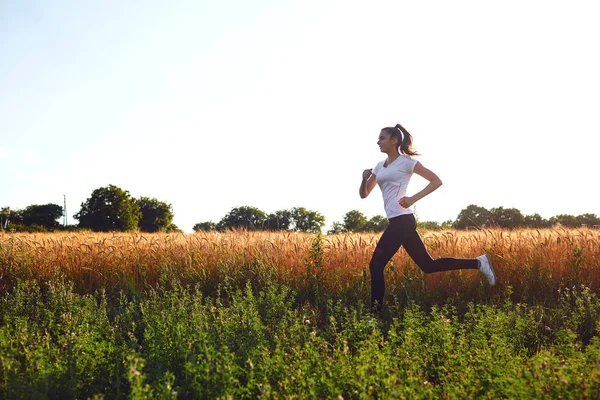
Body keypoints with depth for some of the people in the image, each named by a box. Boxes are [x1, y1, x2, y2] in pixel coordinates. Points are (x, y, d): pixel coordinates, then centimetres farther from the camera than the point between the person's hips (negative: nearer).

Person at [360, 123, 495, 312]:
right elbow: (363, 194, 18)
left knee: (376, 264, -9)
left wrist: (413, 199, -16)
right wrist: (364, 180, -3)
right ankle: (478, 262, 16)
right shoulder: (380, 166, 18)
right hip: (398, 222, 9)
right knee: (428, 265, 10)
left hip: (402, 221, -9)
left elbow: (436, 181, -7)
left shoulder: (406, 162, -5)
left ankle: (377, 312, -4)